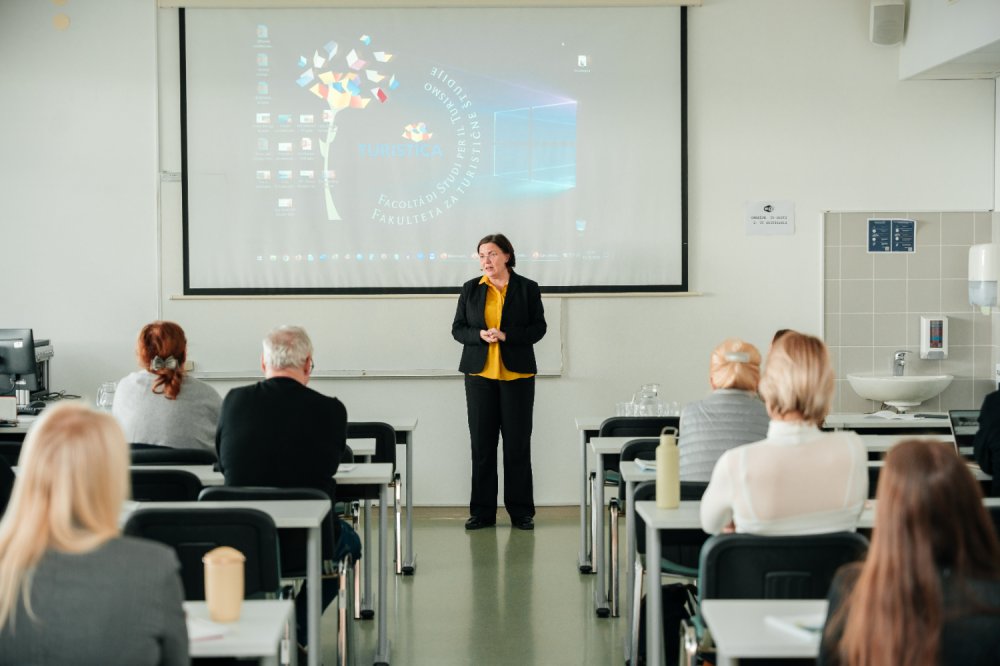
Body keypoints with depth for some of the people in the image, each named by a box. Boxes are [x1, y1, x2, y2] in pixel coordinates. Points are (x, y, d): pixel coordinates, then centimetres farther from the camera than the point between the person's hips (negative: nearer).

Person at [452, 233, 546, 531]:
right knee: (482, 444, 3)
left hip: (517, 375, -2)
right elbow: (457, 329, 7)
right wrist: (480, 335, -13)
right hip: (480, 373, 2)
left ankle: (521, 512, 9)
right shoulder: (471, 289, 7)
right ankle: (482, 512, 10)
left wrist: (506, 335, -15)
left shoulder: (528, 288, 2)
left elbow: (538, 327, -1)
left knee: (518, 444, 1)